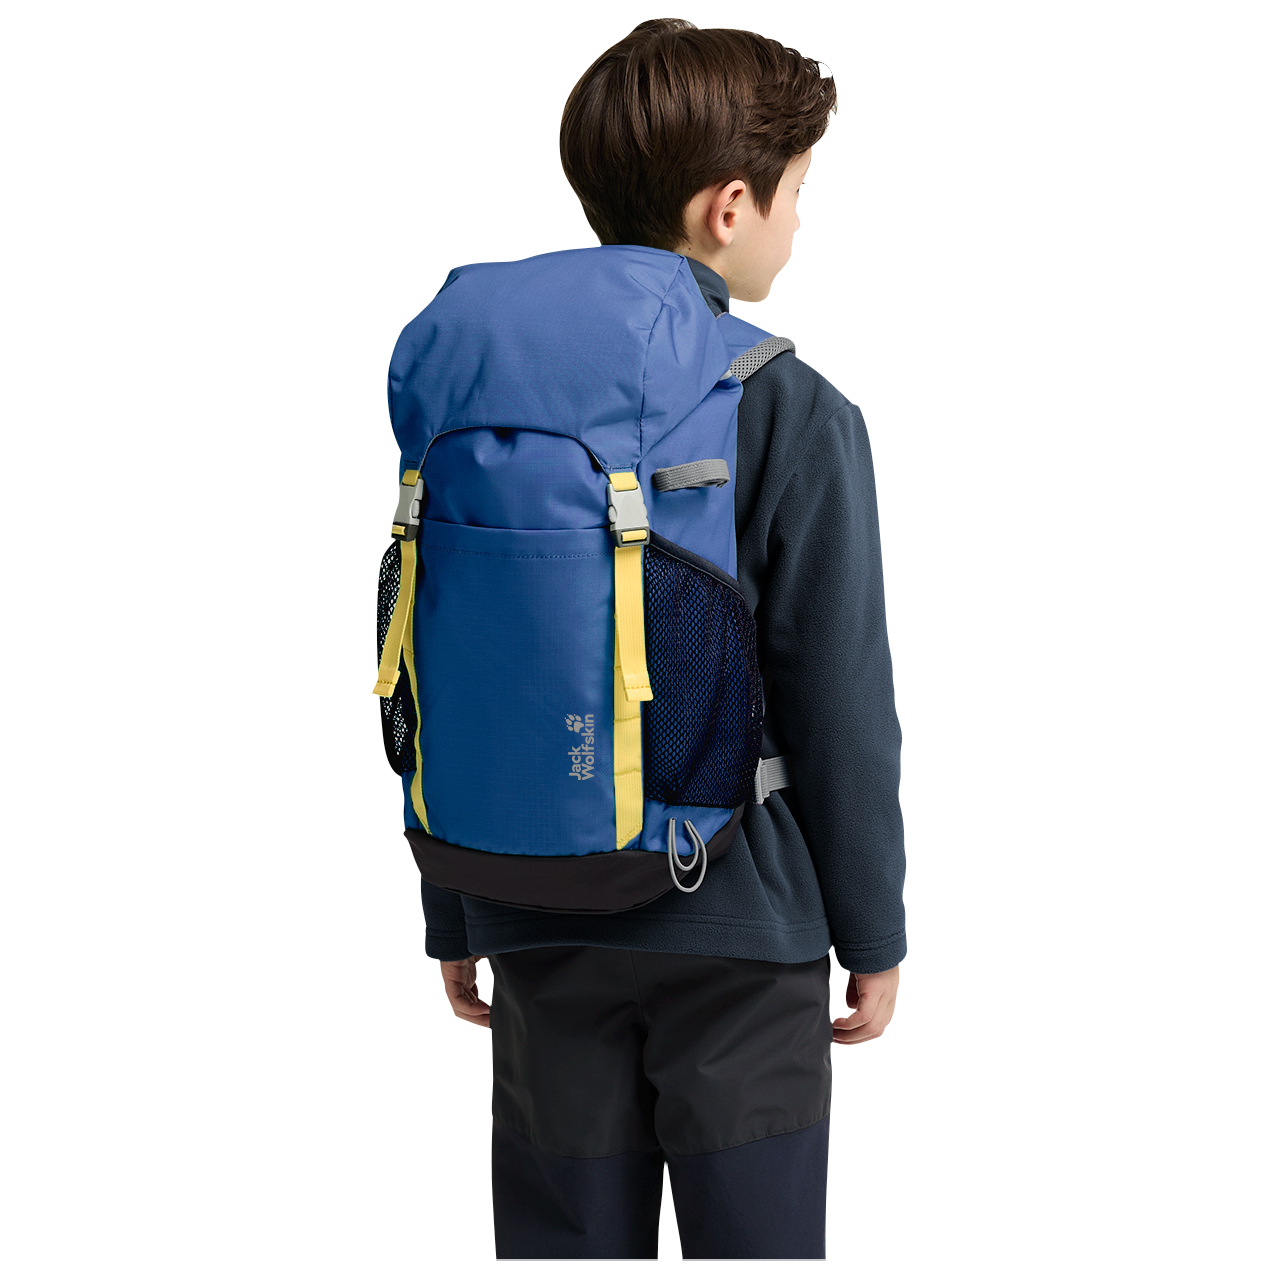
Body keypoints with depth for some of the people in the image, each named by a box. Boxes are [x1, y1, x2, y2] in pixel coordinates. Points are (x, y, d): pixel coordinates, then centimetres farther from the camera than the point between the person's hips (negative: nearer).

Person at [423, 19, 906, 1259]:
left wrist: (452, 920, 14)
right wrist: (872, 932, 2)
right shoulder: (794, 415, -11)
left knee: (561, 1243, 14)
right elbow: (840, 706, -10)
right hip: (738, 925, -4)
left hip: (542, 924, 4)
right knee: (754, 1239, 9)